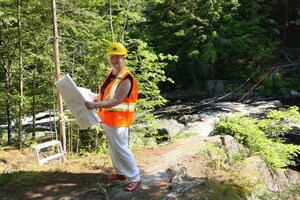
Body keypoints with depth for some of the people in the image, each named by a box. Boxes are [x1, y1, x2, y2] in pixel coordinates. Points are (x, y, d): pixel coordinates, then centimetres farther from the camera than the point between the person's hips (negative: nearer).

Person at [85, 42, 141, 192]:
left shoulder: (126, 78, -19)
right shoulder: (111, 74, 10)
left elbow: (116, 100, -28)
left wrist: (96, 105, -36)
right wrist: (93, 96, 7)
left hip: (118, 120, -9)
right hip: (107, 119, 9)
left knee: (121, 149, -4)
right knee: (113, 148, 19)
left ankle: (135, 178, 8)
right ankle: (121, 173, 35)